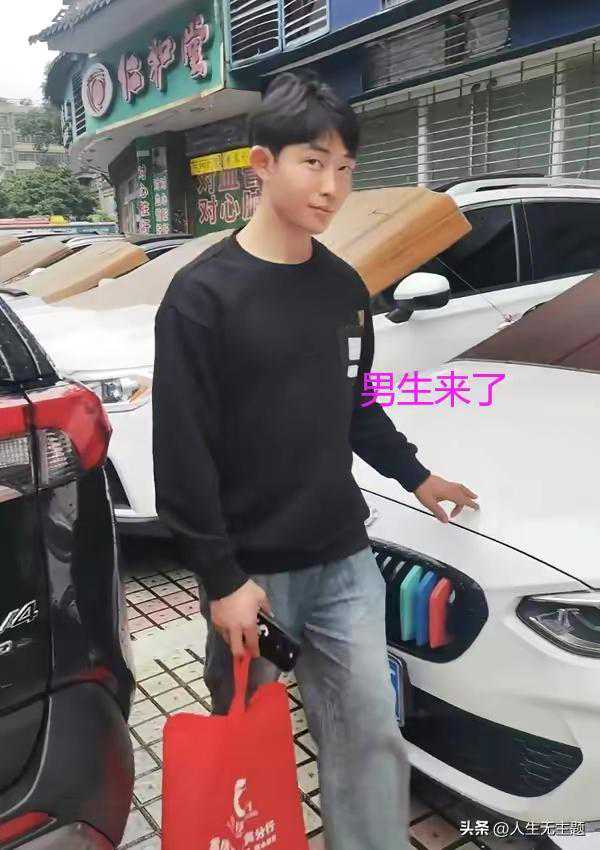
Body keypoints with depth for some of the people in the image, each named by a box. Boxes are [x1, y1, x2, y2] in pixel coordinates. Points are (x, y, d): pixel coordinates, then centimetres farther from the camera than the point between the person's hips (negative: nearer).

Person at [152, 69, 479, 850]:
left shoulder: (344, 286, 5)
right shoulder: (203, 295, -13)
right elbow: (183, 452, -14)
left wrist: (414, 474, 22)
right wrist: (222, 578, -14)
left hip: (345, 560, 5)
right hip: (250, 569, -4)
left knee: (372, 736, 11)